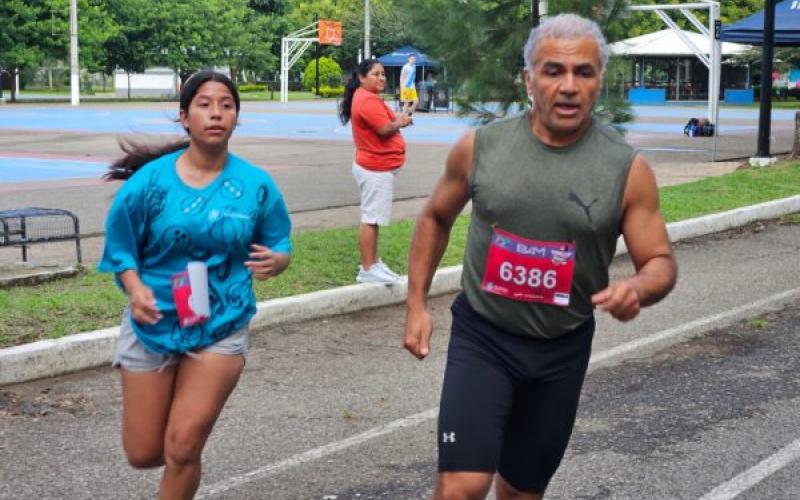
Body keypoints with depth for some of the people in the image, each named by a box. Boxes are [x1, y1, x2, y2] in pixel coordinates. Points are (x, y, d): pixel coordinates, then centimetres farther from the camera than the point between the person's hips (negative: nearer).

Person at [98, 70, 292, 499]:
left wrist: (274, 262, -21)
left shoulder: (256, 184, -7)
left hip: (223, 326, -1)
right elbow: (121, 248, -1)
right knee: (143, 453, 7)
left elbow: (280, 248, 4)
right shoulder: (151, 179, -10)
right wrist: (135, 289, -21)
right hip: (153, 323, 1)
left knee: (182, 449, -7)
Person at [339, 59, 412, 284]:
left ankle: (373, 263, 25)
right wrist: (401, 122, -5)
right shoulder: (367, 100, -20)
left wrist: (397, 120, -2)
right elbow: (385, 129, -24)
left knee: (373, 217, 17)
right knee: (371, 218, -7)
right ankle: (367, 270, -3)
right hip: (376, 168, -11)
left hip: (376, 166, 11)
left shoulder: (368, 97, 15)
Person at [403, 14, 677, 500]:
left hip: (562, 350, 1)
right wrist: (417, 304, 5)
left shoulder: (628, 169, -11)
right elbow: (436, 219, 9)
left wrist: (638, 288, -28)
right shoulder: (479, 147, -8)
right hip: (481, 336, -1)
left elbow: (662, 262, -4)